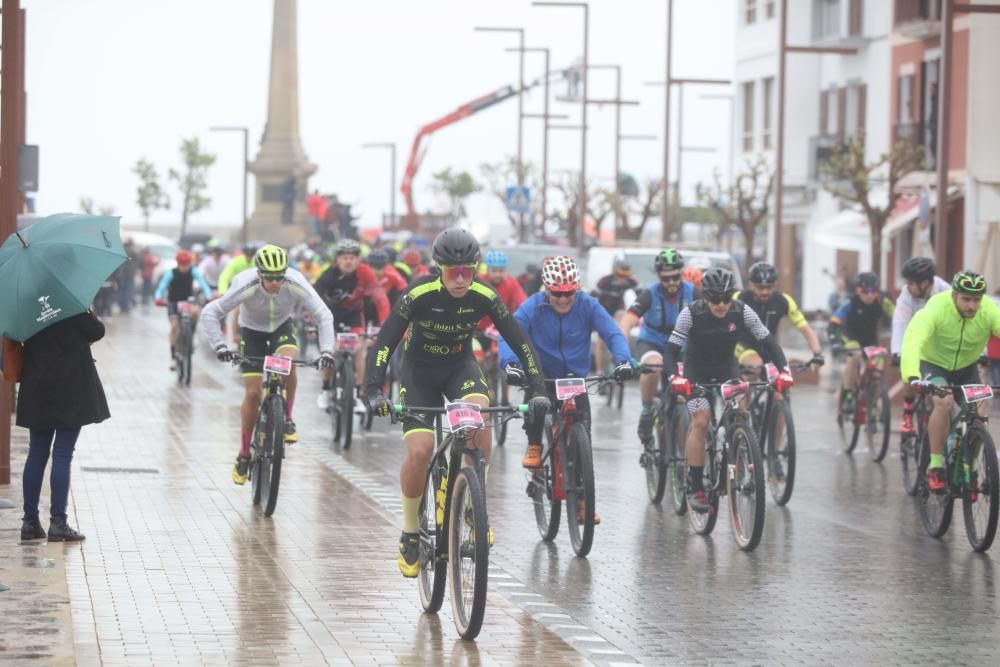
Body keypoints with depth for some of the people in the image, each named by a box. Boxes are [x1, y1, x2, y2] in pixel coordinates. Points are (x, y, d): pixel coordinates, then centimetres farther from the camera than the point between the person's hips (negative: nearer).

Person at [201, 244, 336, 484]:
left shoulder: (296, 284, -31)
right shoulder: (245, 286, -34)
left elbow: (324, 316, -23)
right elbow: (210, 314, -28)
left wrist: (326, 351, -34)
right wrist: (219, 346, -39)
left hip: (282, 327, 1)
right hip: (252, 330, -1)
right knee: (253, 393, -8)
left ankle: (287, 420, -11)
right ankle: (244, 456, 7)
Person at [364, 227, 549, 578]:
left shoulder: (484, 296, -20)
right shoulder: (419, 294, -26)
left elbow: (519, 342, -14)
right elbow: (385, 342, -27)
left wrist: (538, 390, -23)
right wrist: (374, 391, -39)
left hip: (459, 365, 1)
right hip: (419, 369, -1)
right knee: (419, 451, -19)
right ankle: (410, 535, 2)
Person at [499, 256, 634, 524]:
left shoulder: (588, 306, -14)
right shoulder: (532, 307, -17)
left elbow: (613, 333, -21)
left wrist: (623, 360, -41)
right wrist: (510, 364, -48)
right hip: (541, 378, -1)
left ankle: (582, 502, 4)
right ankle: (534, 447, -4)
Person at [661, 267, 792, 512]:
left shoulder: (742, 312, -22)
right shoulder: (691, 313, -27)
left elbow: (768, 341, -20)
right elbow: (671, 350, -29)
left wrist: (784, 370, -35)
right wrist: (674, 377, -47)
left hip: (726, 368, 2)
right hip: (697, 371, -2)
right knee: (700, 421, -16)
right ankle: (695, 487, -10)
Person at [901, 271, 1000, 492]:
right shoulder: (936, 309, -32)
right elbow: (912, 341, -43)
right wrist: (912, 376, -61)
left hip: (966, 367, 3)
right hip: (933, 364, -3)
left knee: (977, 415, -15)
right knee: (944, 402, -30)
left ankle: (970, 469, 8)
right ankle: (935, 466, -17)